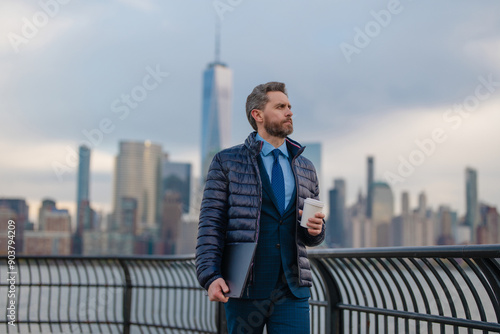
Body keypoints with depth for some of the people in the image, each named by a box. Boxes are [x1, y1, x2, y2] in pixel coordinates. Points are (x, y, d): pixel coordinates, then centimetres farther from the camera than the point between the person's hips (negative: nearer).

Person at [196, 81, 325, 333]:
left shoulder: (306, 169, 14)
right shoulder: (226, 162, 3)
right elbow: (210, 224, -3)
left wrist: (315, 229, -4)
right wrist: (210, 276, -15)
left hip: (292, 291, 3)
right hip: (244, 291, -3)